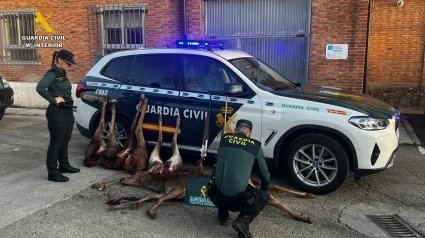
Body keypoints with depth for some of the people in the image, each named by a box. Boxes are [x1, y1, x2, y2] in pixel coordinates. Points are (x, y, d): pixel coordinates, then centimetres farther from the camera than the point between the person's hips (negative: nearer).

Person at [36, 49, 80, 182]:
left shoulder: (62, 74, 13)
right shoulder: (52, 73, -14)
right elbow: (40, 88, -30)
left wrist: (70, 96, 9)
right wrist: (54, 100, -22)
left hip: (67, 111, 9)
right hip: (57, 112, -9)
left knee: (65, 141, 18)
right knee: (56, 142, -3)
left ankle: (64, 165, 32)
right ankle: (53, 173, 5)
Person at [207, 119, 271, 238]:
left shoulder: (224, 139, 10)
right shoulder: (255, 146, 3)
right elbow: (265, 176, 14)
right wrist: (264, 190, 37)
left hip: (215, 196, 4)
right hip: (237, 199, -4)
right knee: (264, 196, 22)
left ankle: (222, 215, 26)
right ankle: (243, 220, 1)